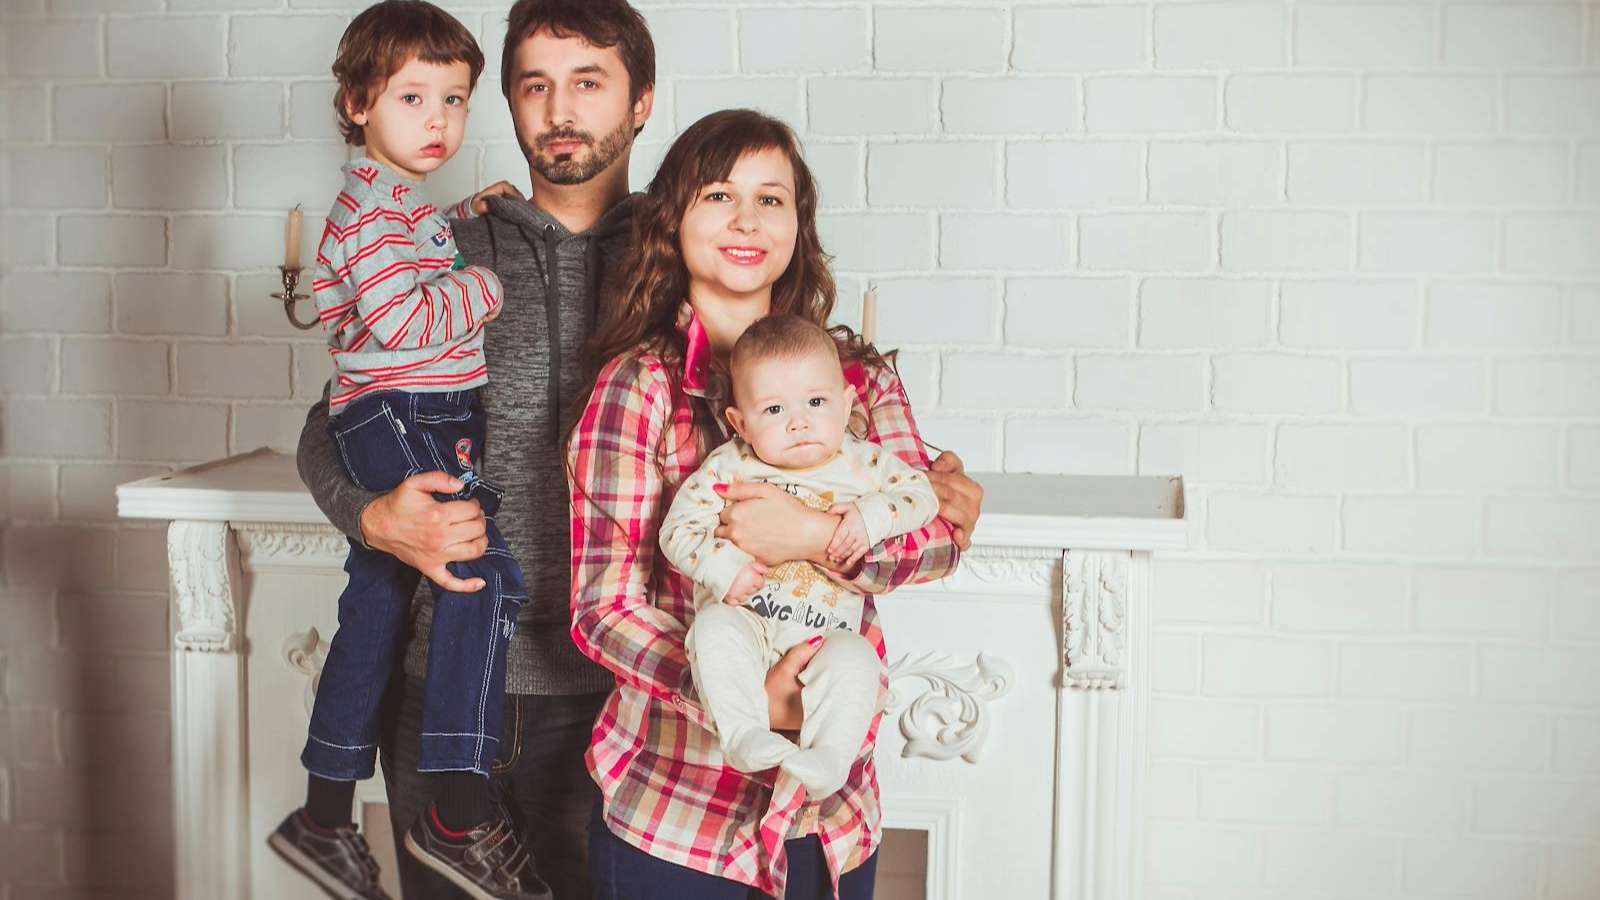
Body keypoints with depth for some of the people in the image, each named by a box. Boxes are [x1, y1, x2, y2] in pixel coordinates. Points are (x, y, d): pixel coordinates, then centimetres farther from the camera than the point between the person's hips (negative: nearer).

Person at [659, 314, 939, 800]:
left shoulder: (863, 463, 3)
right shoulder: (728, 467, -2)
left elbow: (921, 492, 6)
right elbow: (678, 528, -3)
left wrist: (872, 515, -13)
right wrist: (723, 566, -20)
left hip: (825, 636, 1)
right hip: (745, 620, 0)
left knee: (855, 659, -29)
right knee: (716, 628, -32)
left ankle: (828, 760, -29)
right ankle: (743, 734, -32)